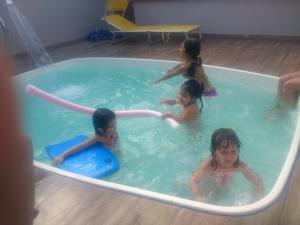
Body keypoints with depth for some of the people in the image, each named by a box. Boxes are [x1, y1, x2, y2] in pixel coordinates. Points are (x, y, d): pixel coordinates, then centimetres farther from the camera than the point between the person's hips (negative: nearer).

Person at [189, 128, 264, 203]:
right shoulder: (209, 164, -40)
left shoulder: (239, 165, -32)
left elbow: (258, 181, -28)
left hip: (226, 186, 3)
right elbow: (193, 181, -49)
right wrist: (201, 200, -66)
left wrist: (256, 200, -46)